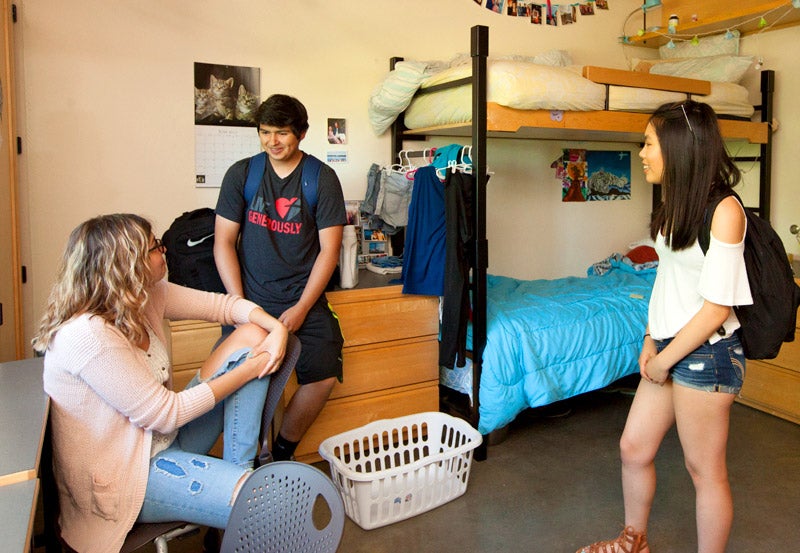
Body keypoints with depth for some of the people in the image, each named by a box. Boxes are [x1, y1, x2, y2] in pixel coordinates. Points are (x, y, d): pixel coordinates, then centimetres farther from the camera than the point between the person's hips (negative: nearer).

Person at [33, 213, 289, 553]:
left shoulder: (147, 296, -2)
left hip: (166, 436, 9)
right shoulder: (89, 336, -27)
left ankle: (238, 470, -3)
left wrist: (277, 328, -15)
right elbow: (166, 414, -24)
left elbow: (223, 304, 4)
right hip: (124, 475, -9)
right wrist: (250, 369, -18)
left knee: (253, 333, -2)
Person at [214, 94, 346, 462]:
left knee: (324, 375, -14)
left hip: (304, 300, 0)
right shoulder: (241, 174, 4)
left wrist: (301, 308, -11)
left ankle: (282, 453, 12)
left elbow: (329, 248, -2)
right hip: (251, 299, 0)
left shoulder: (323, 179, 0)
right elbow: (223, 241, 3)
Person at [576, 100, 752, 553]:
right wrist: (650, 341, 4)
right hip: (670, 347, 9)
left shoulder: (724, 210, -18)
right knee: (633, 447, 17)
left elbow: (716, 307, -19)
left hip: (707, 353, -8)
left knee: (705, 469, 7)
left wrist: (664, 360, -12)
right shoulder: (677, 203, 8)